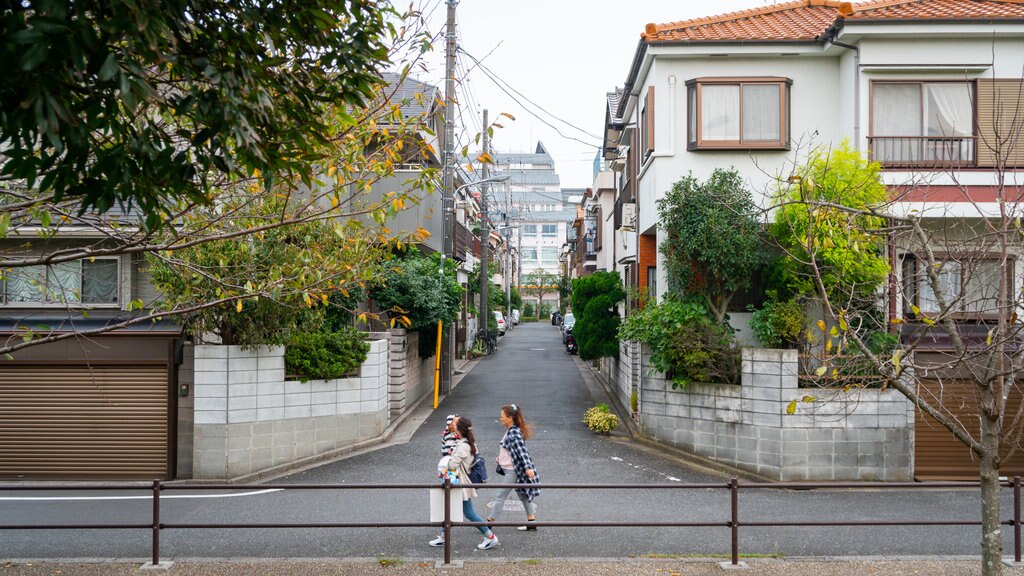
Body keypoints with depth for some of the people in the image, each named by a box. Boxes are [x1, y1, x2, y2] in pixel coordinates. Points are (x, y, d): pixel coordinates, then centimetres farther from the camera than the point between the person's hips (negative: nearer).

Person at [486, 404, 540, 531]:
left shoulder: (514, 433, -19)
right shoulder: (509, 431, 9)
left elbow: (521, 450, -27)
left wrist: (528, 467, -33)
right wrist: (501, 457, 13)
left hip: (513, 471, -10)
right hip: (510, 469, 10)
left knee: (501, 496, -2)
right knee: (522, 495, 14)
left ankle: (491, 521, 6)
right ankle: (531, 522, 20)